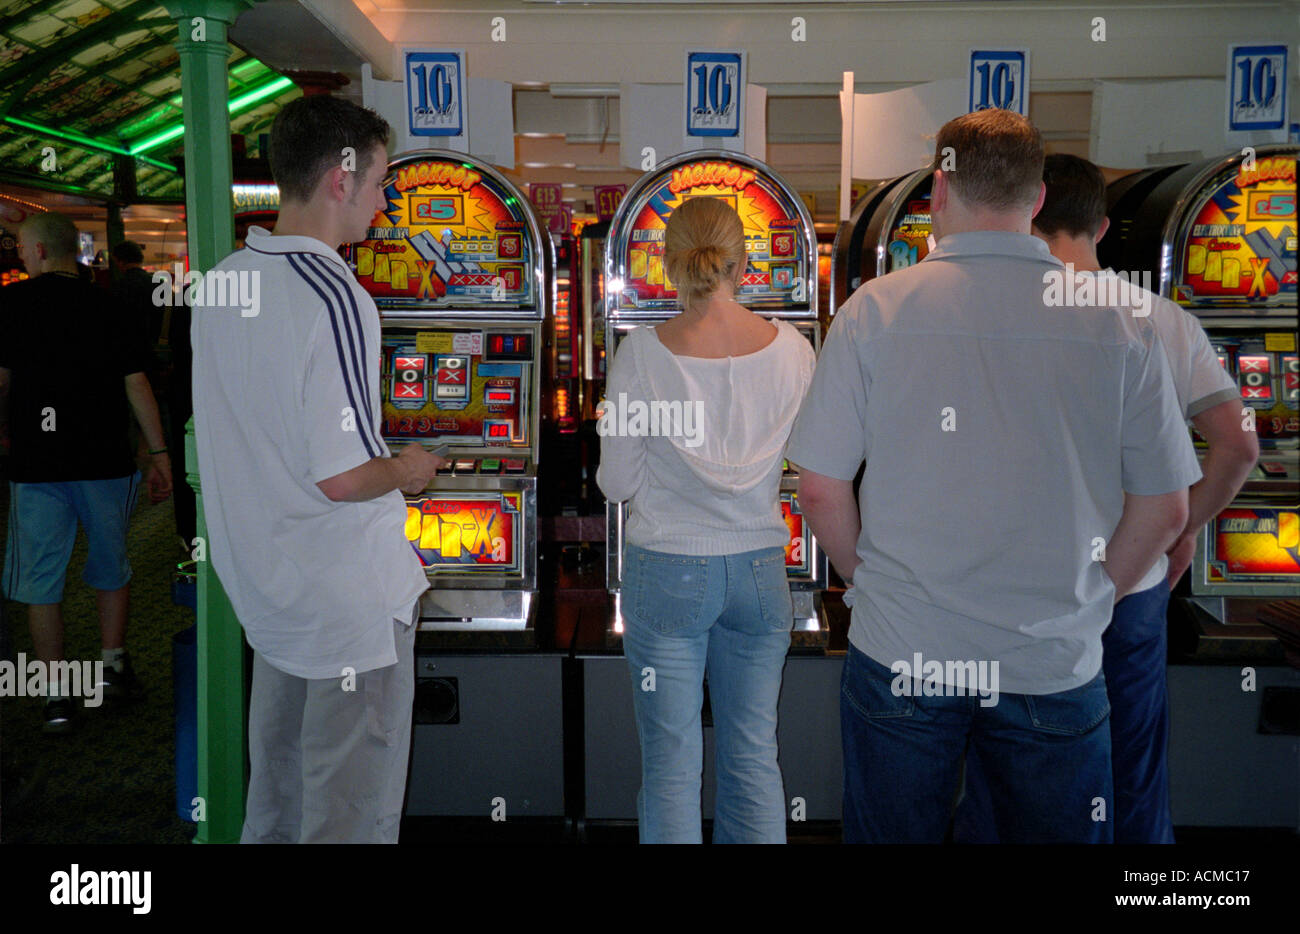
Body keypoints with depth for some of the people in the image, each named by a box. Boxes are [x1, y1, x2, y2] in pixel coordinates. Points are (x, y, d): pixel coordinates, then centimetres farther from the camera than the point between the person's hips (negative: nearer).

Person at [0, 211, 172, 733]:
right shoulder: (105, 306, 3)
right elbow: (136, 384, -2)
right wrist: (157, 452, 1)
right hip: (106, 459, 2)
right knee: (111, 568, 19)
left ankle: (56, 695, 9)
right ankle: (113, 665, 22)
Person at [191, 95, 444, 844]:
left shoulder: (222, 285, 3)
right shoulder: (335, 298, -23)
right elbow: (342, 477, -26)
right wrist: (408, 470, -6)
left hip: (261, 581, 8)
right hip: (350, 599, -8)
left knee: (277, 796, 25)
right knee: (352, 810, 8)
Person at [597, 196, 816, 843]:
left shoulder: (643, 353, -13)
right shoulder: (792, 351, -6)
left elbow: (617, 484, -8)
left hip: (667, 573, -2)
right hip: (760, 570, 3)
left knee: (670, 763, 9)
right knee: (754, 759, 15)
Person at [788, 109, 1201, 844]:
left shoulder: (876, 309, -8)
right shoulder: (1117, 321, -4)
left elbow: (821, 488, -6)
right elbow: (1167, 510, 0)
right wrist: (1090, 600, 14)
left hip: (900, 656, 0)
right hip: (1056, 666, 1)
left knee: (891, 833, 17)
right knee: (1059, 831, 19)